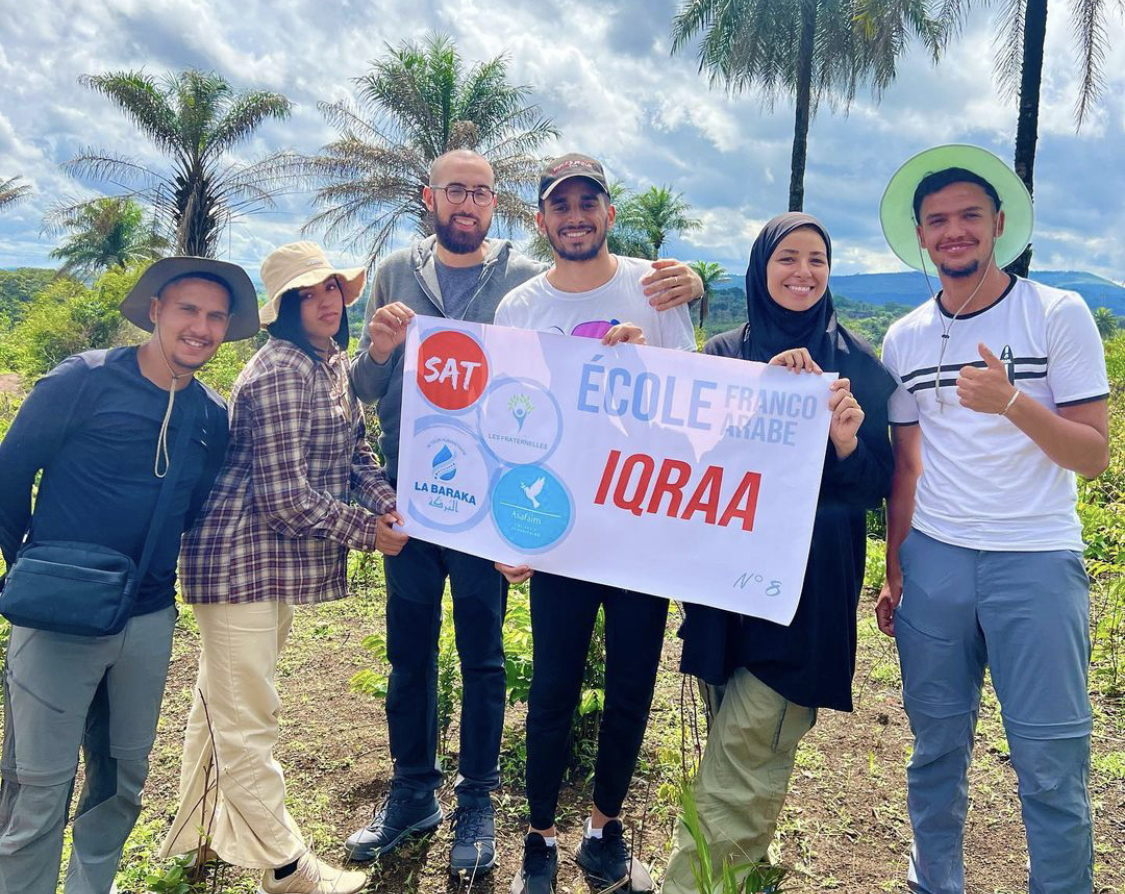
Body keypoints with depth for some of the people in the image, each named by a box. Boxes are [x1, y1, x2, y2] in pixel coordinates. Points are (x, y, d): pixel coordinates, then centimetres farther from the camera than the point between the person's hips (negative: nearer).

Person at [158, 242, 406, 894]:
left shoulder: (334, 364, 10)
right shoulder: (280, 374, -20)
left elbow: (356, 452, 14)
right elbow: (286, 497, -23)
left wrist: (389, 505, -5)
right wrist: (366, 531, -13)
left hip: (280, 559, 10)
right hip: (243, 558, -10)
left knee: (226, 701, 23)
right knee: (246, 718, 2)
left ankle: (200, 829, 41)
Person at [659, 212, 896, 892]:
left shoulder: (859, 361, 3)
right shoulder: (726, 353, 6)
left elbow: (880, 482, 2)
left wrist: (848, 444, -20)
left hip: (815, 574, -2)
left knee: (748, 741, -6)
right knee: (751, 741, 13)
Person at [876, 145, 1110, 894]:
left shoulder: (1060, 315, -3)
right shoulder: (904, 339, 8)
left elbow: (1095, 456, -7)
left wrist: (1012, 403, -24)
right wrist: (893, 572, 10)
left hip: (1038, 562, -3)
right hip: (933, 563, 3)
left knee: (1051, 766, 1)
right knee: (936, 748, 12)